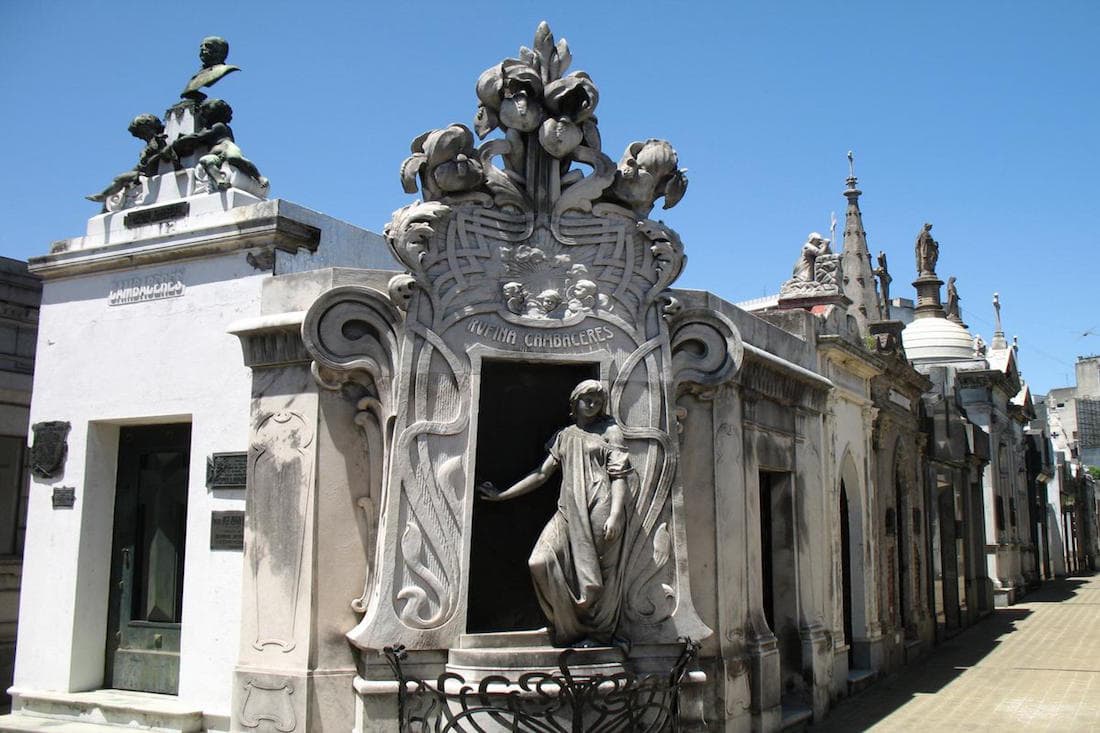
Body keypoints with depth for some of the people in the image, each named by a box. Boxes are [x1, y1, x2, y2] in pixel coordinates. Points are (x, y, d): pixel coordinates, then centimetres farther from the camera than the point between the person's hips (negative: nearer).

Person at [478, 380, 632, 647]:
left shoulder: (610, 431, 9)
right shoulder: (564, 436, 20)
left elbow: (620, 475, 0)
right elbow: (542, 474, 21)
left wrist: (615, 515, -13)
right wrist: (502, 495, 18)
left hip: (599, 511, -4)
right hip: (569, 510, 4)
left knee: (599, 573, -3)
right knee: (541, 562, -13)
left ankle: (599, 634, 14)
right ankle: (571, 628, -1)